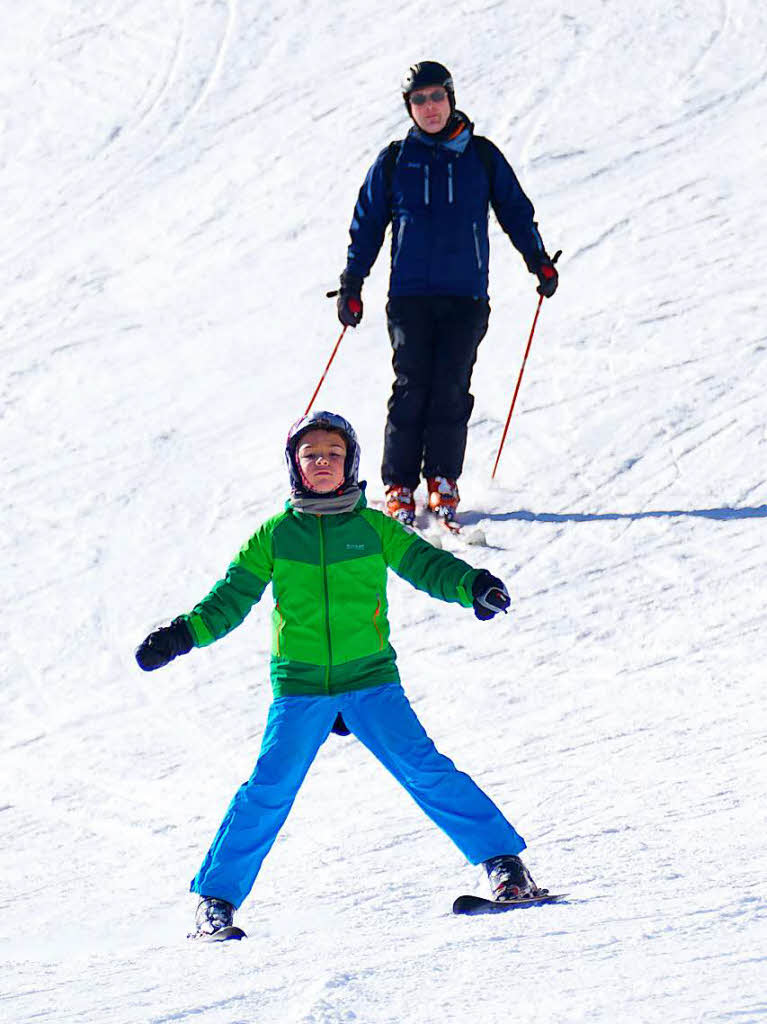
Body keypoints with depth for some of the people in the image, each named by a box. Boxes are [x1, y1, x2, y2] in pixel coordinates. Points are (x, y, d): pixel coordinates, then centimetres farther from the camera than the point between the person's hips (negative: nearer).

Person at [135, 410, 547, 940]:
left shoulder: (374, 528, 6)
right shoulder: (275, 535, 6)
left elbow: (426, 564, 1)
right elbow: (231, 597, 7)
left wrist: (472, 585, -20)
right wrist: (184, 633, -8)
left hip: (371, 680, 0)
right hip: (299, 687, 0)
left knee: (424, 770, -11)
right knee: (270, 790, -10)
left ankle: (504, 862, -4)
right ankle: (216, 899, 0)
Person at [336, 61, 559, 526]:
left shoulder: (482, 156, 8)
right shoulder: (394, 161, 9)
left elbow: (515, 210, 16)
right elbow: (367, 225, 14)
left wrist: (539, 260, 7)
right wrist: (351, 285, 9)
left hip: (466, 296, 0)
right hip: (410, 294, 0)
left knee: (451, 388, -6)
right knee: (411, 387, -6)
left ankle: (444, 479, 6)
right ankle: (400, 485, 0)